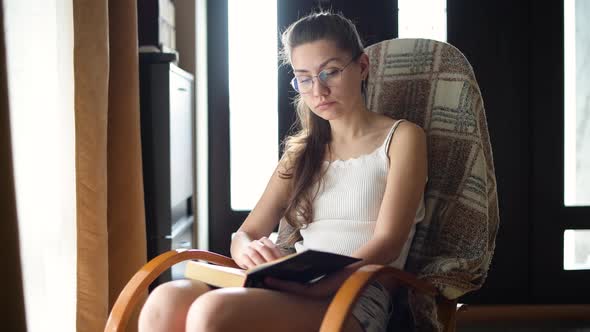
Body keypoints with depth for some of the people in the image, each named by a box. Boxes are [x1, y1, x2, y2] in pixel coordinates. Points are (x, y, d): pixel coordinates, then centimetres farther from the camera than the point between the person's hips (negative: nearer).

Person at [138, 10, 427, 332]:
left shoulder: (401, 137, 9)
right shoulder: (302, 150, 24)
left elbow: (387, 244, -5)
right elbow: (245, 235, 15)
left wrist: (315, 286, -23)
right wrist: (250, 253, -12)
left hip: (354, 297, -5)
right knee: (165, 303, -29)